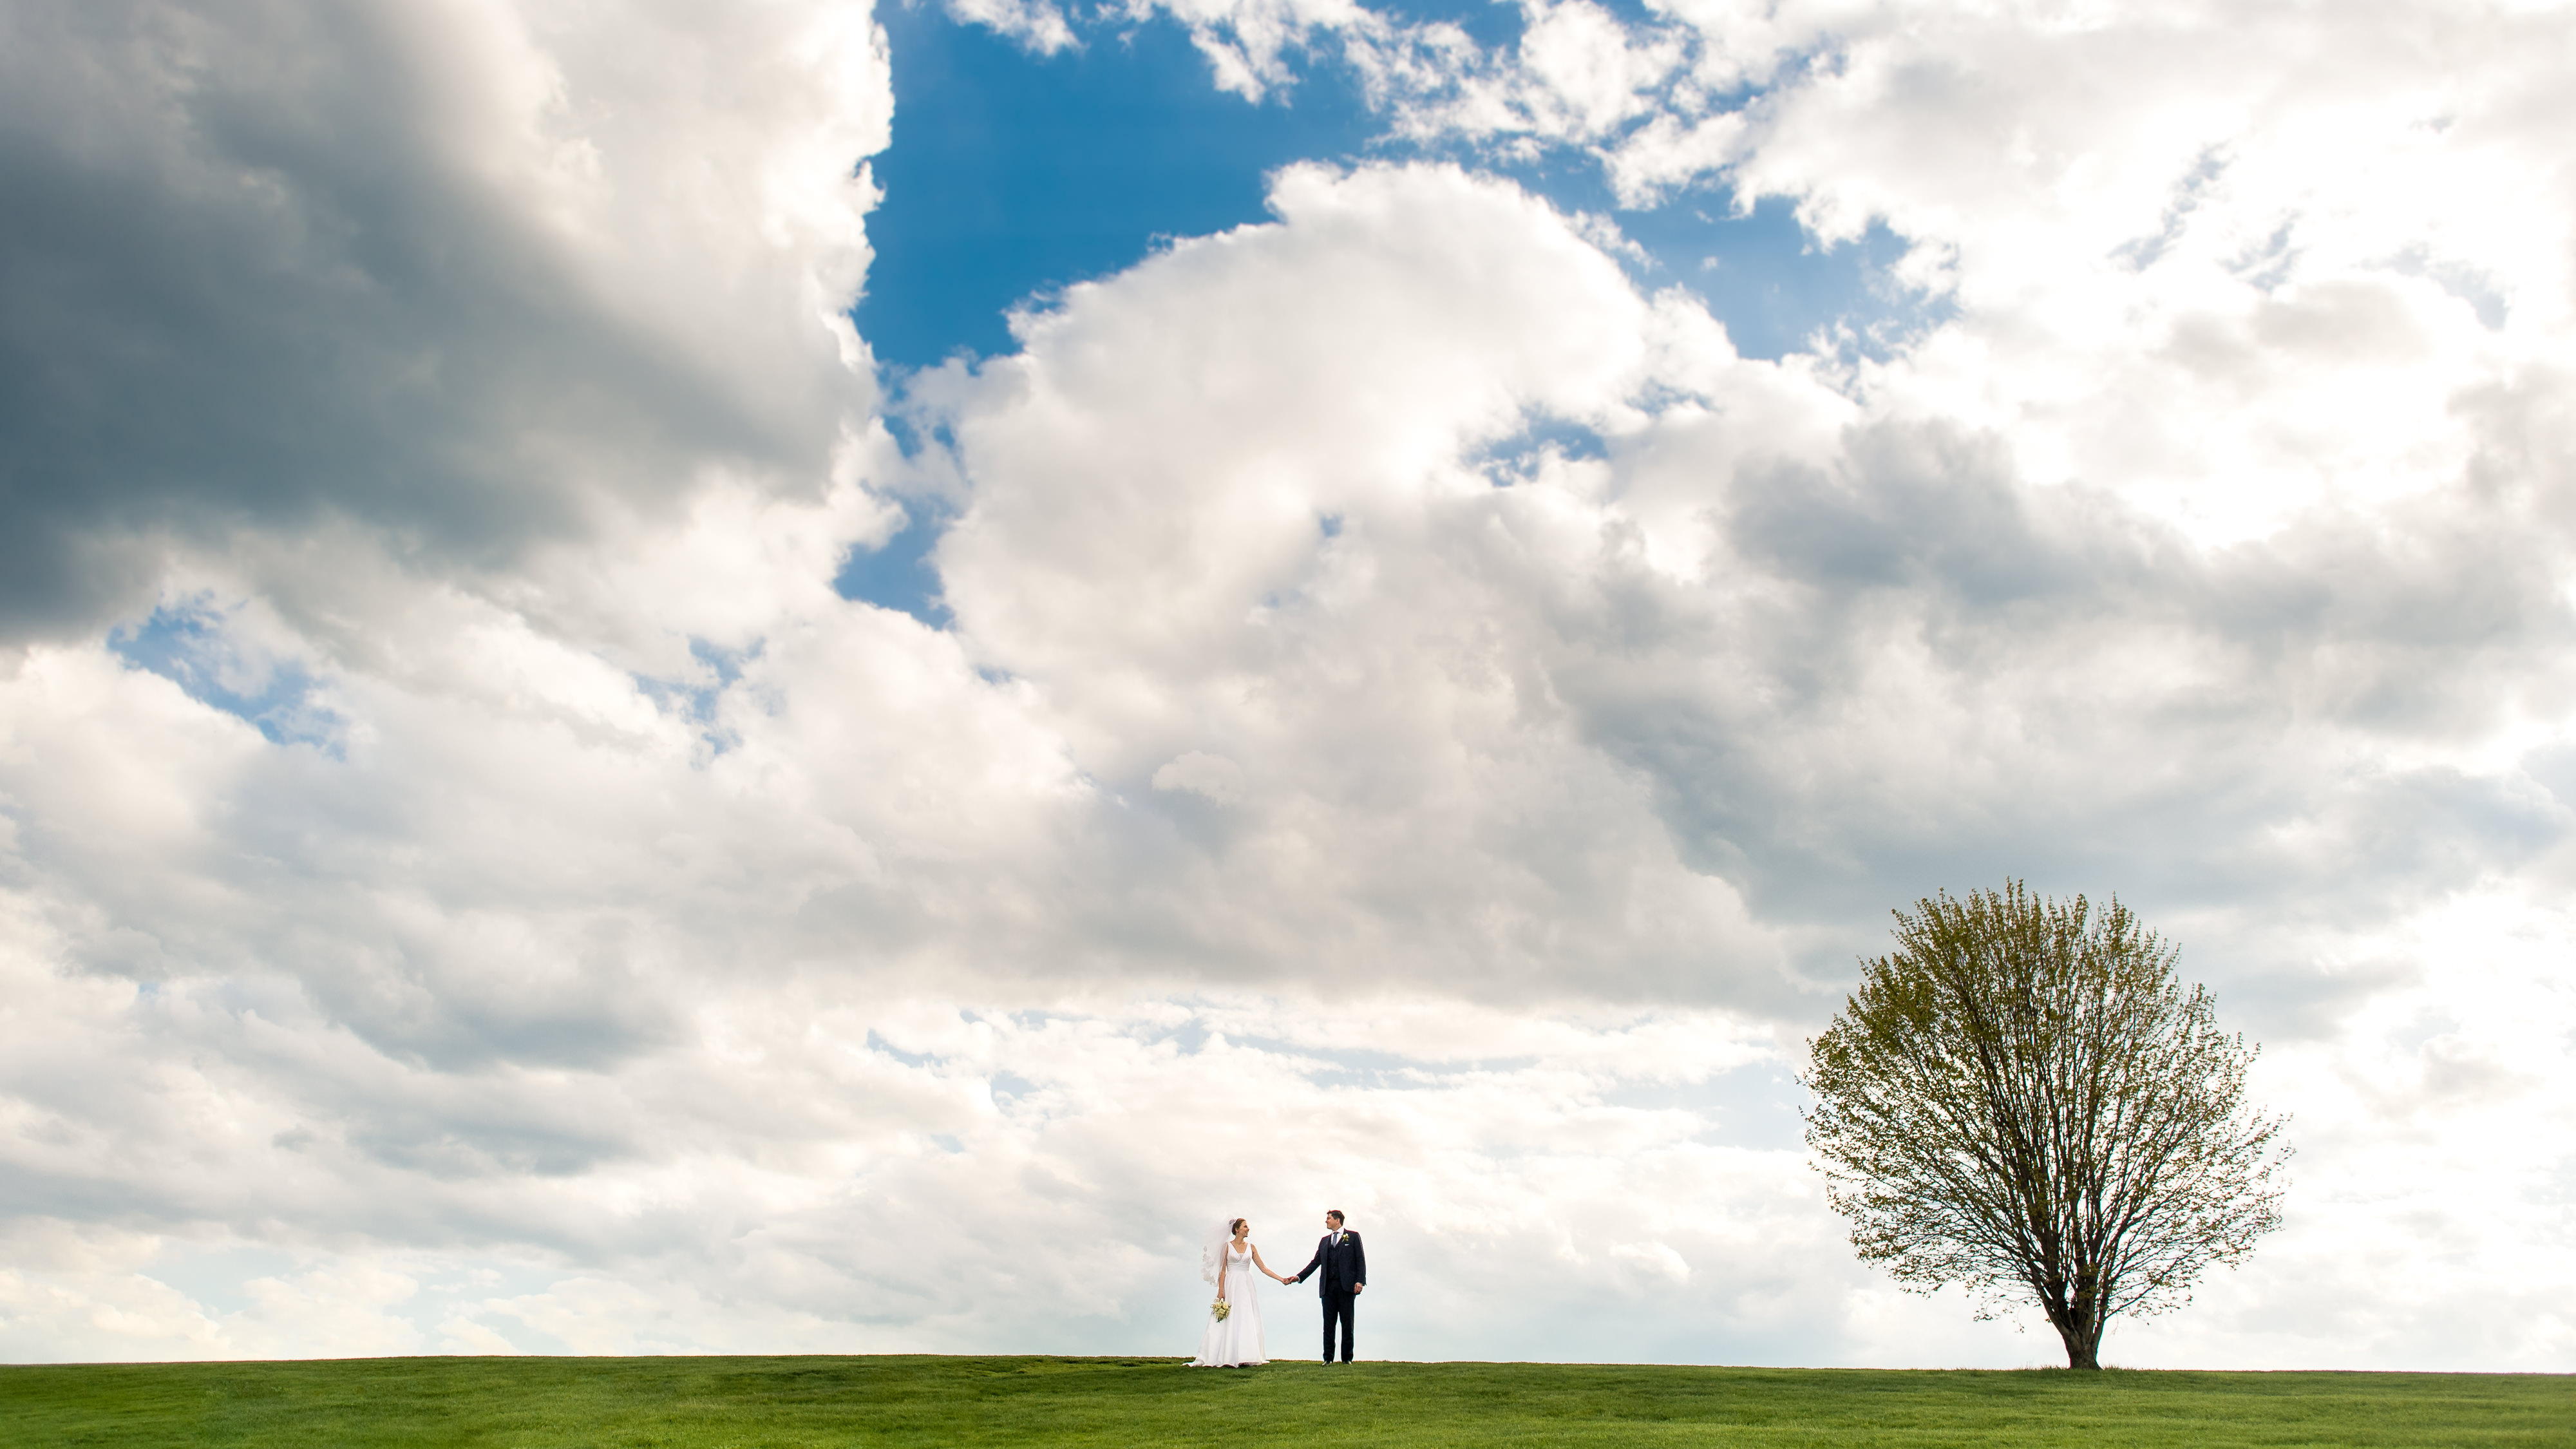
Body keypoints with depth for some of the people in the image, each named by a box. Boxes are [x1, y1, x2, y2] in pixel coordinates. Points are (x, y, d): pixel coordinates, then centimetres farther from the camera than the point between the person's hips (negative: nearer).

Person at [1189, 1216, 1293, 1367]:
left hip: (1246, 1287, 3)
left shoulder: (1251, 1247, 10)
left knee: (1246, 1321, -3)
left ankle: (1243, 1358, -3)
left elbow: (1263, 1268, 9)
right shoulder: (1227, 1246, 2)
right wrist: (1221, 1290, -11)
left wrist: (1282, 1279, 2)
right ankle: (1226, 1358, -5)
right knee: (1229, 1322, -7)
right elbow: (1223, 1270, -1)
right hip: (1231, 1287, -3)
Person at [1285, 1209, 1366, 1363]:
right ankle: (1328, 1358, 5)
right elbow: (1315, 1262, 15)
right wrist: (1299, 1277, 5)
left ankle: (1347, 1358, 5)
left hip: (1346, 1286, -4)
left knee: (1347, 1323, -1)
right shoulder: (1325, 1241, 20)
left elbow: (1360, 1260, 0)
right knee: (1328, 1324, 2)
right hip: (1328, 1287, 4)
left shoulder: (1353, 1236, 6)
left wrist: (1360, 1281, -12)